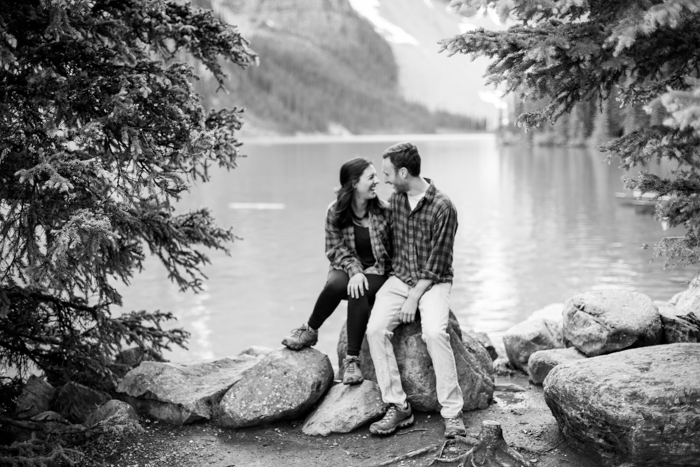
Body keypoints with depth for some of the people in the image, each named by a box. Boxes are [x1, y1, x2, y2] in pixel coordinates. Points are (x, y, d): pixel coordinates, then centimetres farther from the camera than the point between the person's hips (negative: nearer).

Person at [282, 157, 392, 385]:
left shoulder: (383, 210, -8)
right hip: (346, 267, 1)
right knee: (335, 284, -34)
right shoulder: (336, 211, -5)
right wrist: (354, 270, -20)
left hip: (377, 270, -1)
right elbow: (336, 249, -2)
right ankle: (310, 331, -8)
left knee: (359, 294, -34)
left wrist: (364, 273, -14)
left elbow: (393, 248, -4)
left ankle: (352, 360, -25)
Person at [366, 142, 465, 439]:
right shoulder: (395, 200, 7)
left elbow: (437, 264, -14)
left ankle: (452, 413, -22)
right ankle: (397, 406, -15)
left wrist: (414, 298, -17)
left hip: (433, 282, -5)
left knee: (434, 332, -31)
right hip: (399, 278, 5)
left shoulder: (442, 208, -13)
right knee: (375, 328, -21)